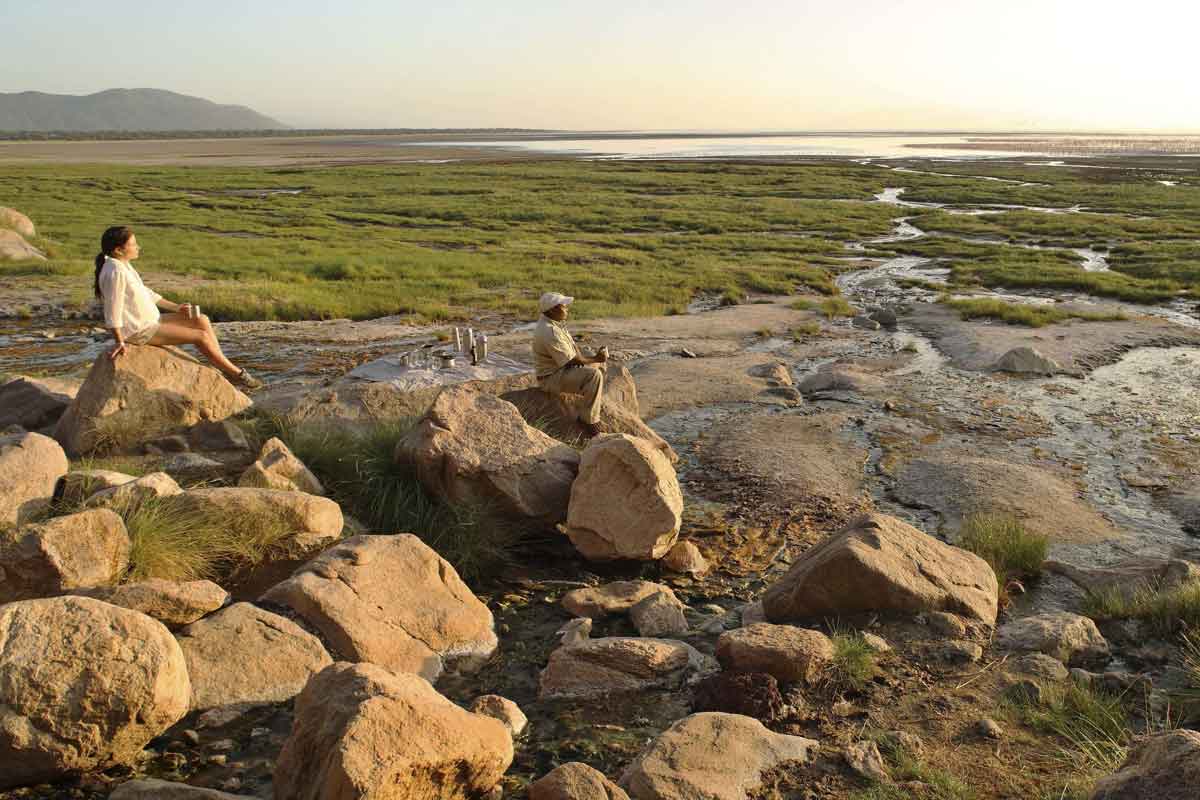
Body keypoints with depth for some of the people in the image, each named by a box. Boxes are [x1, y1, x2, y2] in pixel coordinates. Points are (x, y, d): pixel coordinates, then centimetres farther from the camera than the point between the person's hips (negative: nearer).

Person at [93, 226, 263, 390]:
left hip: (151, 321, 10)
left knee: (202, 321, 5)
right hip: (139, 331, -10)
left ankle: (225, 369, 2)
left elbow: (144, 293, 18)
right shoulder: (115, 272, -23)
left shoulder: (124, 265, 8)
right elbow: (113, 311, -23)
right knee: (201, 336, -11)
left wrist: (175, 307, 16)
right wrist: (120, 343, -20)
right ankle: (236, 373, 3)